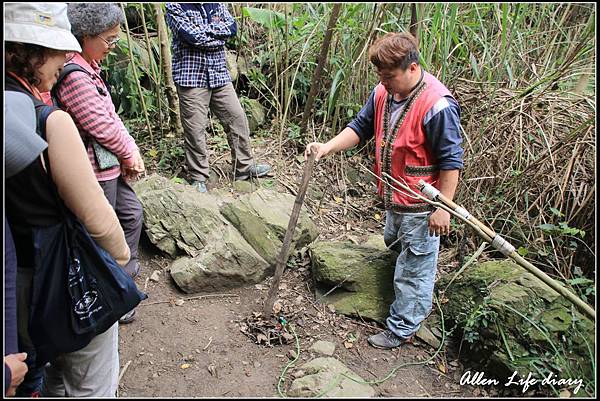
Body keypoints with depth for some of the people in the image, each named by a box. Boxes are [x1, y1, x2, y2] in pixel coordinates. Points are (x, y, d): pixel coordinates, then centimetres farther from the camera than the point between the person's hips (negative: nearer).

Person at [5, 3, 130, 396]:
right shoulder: (49, 120, -26)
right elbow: (96, 216, -22)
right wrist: (121, 254, -3)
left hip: (15, 275, 7)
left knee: (32, 368, 29)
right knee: (91, 383, 16)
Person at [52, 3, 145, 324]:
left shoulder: (88, 67, 8)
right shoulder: (73, 76, -23)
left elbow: (110, 115, 9)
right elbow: (101, 125, -22)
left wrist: (130, 150, -1)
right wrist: (130, 154, -6)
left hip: (110, 165, 10)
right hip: (95, 170, -10)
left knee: (132, 213, 22)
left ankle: (125, 273, 41)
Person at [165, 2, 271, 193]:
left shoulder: (217, 4, 12)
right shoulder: (174, 6, -4)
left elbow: (232, 27, -2)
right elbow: (192, 36, -18)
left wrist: (204, 29, -11)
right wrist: (218, 30, -7)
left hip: (219, 75, 5)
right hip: (191, 78, -5)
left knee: (238, 118, 7)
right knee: (195, 129, -1)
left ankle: (244, 167, 22)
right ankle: (198, 178, 13)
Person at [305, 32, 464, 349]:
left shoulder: (437, 105, -26)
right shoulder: (383, 92, -3)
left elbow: (451, 161, -21)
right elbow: (361, 127, 6)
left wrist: (443, 208, -19)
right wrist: (327, 147, -10)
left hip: (421, 206, -9)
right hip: (394, 198, 9)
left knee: (413, 269, 7)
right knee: (393, 244, 30)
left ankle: (401, 329, 25)